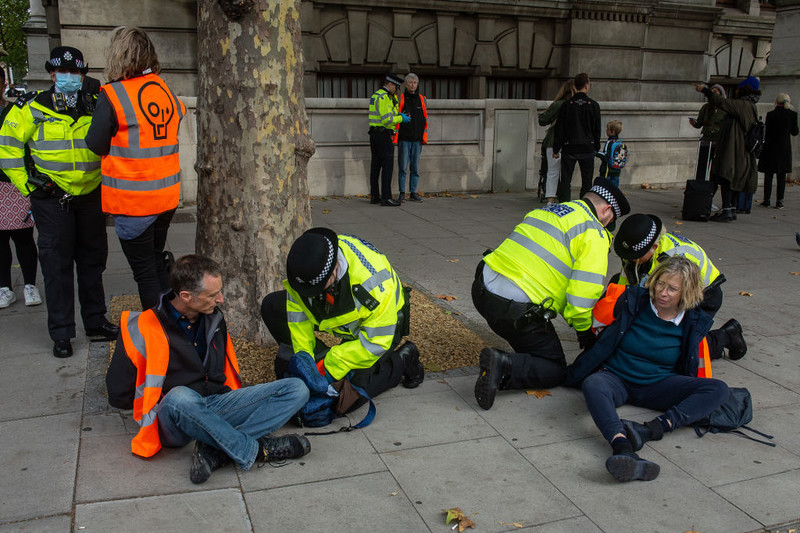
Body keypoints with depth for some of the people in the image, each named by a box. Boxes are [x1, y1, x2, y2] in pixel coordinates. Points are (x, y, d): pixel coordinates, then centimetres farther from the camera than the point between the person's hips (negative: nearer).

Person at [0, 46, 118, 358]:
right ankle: (61, 334, 8)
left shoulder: (96, 107, 7)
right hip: (52, 200, -4)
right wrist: (26, 185, -5)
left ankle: (95, 322, 26)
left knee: (92, 260, 12)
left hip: (90, 197, 4)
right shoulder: (33, 108, -4)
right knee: (57, 266, -1)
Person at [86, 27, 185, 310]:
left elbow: (95, 144, -8)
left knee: (145, 272, 3)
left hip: (132, 201, -6)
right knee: (157, 264, 20)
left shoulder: (113, 96, -14)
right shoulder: (167, 91, 3)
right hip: (167, 196, 6)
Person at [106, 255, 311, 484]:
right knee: (179, 397, -42)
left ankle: (214, 452, -29)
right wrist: (173, 403, -4)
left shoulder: (214, 318, 10)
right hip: (173, 422, -5)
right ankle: (254, 450, -25)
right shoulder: (143, 328, -7)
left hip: (218, 405, 5)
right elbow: (118, 395, -3)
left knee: (297, 389, -13)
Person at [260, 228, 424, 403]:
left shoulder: (372, 279, -41)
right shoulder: (307, 261, -25)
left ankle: (402, 360, 2)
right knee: (271, 305, -5)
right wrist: (303, 352, -15)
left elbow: (376, 341, -31)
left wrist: (330, 367, -31)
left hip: (384, 324, -6)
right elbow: (298, 309, -9)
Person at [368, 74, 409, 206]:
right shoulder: (384, 97, -14)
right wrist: (401, 119, -8)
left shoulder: (375, 95, 18)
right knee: (387, 165, -9)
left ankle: (374, 196, 13)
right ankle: (386, 197, -11)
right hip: (383, 134, -10)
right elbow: (387, 119, -21)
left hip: (373, 133, 10)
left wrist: (399, 114, 6)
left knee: (376, 165, 10)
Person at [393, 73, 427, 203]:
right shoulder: (400, 99, 2)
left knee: (415, 167, 5)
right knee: (403, 167, -3)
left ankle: (413, 193, 11)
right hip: (404, 139, -3)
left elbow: (425, 119, 12)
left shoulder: (421, 99, 11)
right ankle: (402, 193, 3)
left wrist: (424, 136, 4)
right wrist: (395, 137, -7)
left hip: (417, 139, 3)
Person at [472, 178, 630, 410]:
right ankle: (504, 367, -14)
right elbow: (584, 291, -13)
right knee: (555, 372, 10)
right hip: (515, 308, -8)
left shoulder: (546, 210, 21)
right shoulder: (594, 234, -3)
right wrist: (584, 330, 6)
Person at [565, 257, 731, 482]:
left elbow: (687, 369, 11)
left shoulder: (694, 322, -2)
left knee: (718, 389, -22)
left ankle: (652, 429, -42)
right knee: (593, 384, -37)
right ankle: (623, 449, -64)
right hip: (616, 379, -2)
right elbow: (604, 343, -1)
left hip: (658, 385, 2)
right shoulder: (634, 301, -6)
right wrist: (572, 376, 1)